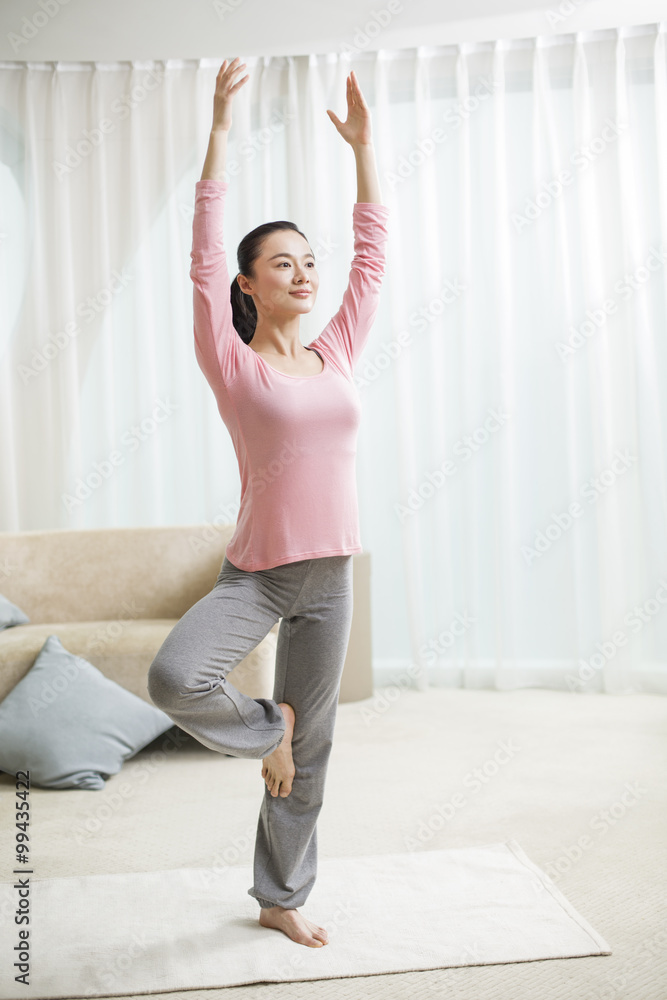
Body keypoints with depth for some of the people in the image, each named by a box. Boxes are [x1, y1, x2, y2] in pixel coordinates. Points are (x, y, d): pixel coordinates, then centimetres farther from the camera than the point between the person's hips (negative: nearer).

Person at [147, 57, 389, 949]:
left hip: (329, 580, 4)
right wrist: (221, 125, -13)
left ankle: (280, 899, 33)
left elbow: (374, 250, 9)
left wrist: (363, 144, 9)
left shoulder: (335, 356, 6)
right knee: (174, 676, -30)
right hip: (256, 574, -3)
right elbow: (205, 252, -13)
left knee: (310, 752, 12)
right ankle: (266, 728, 4)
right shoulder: (233, 364, -6)